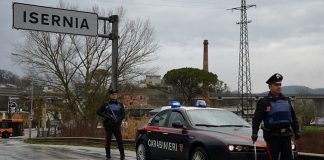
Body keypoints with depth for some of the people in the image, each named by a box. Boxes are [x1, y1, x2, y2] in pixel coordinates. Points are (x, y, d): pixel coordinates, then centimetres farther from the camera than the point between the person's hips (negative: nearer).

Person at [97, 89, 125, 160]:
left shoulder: (120, 105, 11)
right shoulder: (106, 104, 6)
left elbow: (123, 114, 3)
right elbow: (98, 112, 4)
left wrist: (118, 119, -15)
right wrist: (105, 115, -13)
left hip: (117, 125, 0)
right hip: (108, 125, 0)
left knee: (119, 140, -7)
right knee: (108, 141, 5)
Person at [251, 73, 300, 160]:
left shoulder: (286, 100, 13)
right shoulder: (264, 102, -4)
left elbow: (293, 117, 18)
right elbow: (256, 119, -9)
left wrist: (297, 131, 15)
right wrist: (254, 133, -17)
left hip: (286, 135, 5)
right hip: (272, 136, -5)